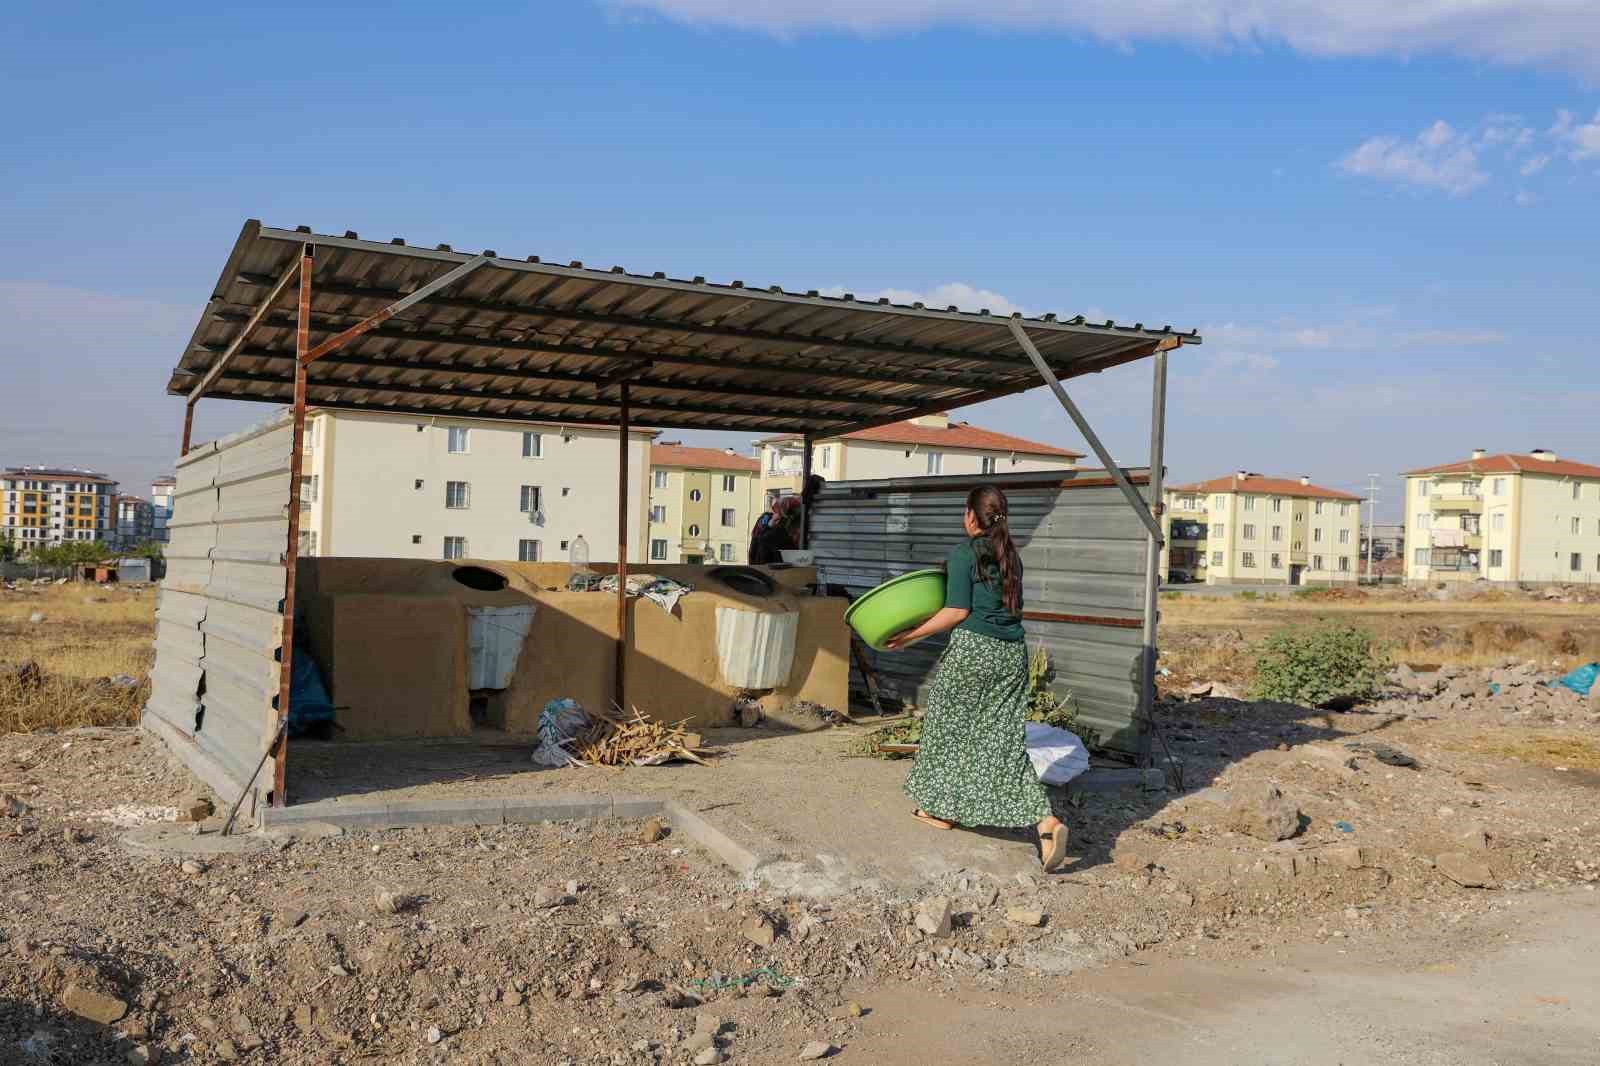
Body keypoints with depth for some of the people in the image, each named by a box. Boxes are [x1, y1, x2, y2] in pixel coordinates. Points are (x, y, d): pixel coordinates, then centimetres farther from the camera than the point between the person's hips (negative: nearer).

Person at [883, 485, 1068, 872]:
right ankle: (1046, 821, -10)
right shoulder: (1010, 555, 14)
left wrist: (912, 635, -5)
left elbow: (958, 611, -12)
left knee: (948, 726, 14)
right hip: (1013, 652, 6)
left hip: (971, 650, -6)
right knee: (1005, 741, 5)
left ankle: (942, 809, 27)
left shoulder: (963, 553, -8)